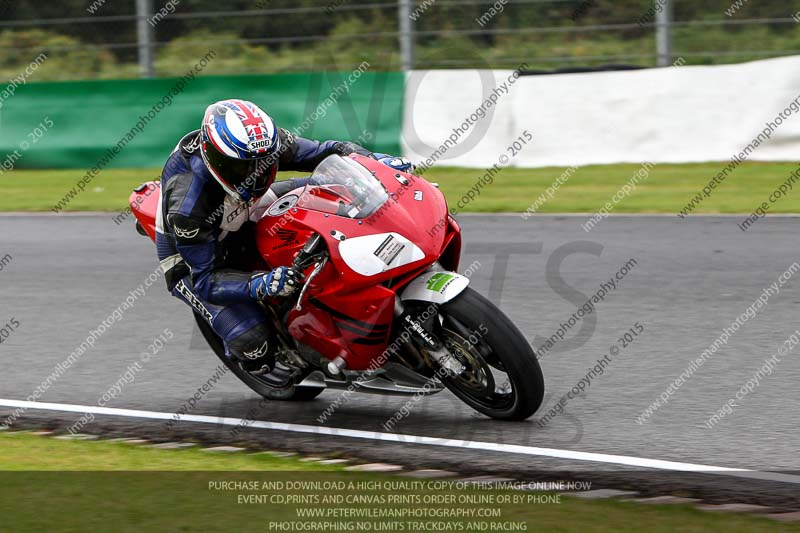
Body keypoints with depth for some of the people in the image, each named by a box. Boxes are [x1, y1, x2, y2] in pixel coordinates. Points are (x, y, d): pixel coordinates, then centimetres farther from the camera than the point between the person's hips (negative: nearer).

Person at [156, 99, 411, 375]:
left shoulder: (265, 144, -25)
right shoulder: (188, 205, -39)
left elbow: (322, 152, -12)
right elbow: (204, 280, -35)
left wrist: (375, 160, -30)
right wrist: (260, 285, -52)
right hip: (192, 262, -6)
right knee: (254, 344, -24)